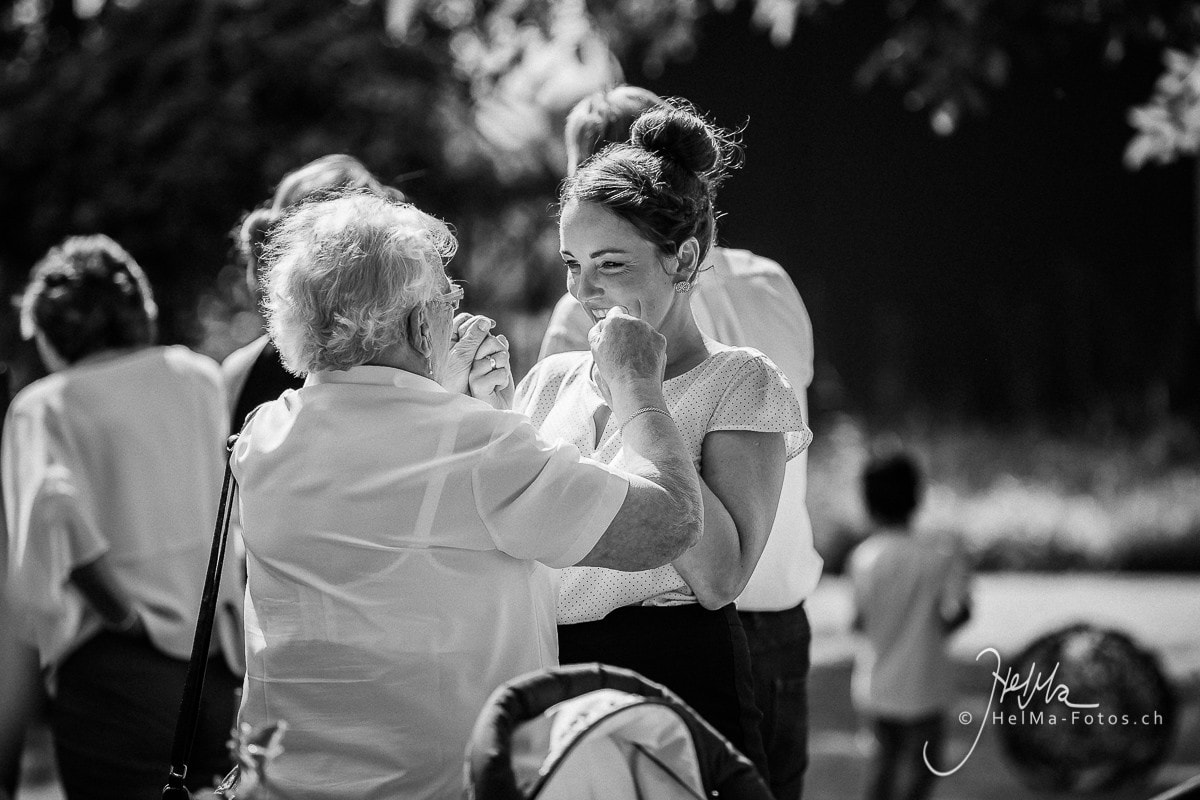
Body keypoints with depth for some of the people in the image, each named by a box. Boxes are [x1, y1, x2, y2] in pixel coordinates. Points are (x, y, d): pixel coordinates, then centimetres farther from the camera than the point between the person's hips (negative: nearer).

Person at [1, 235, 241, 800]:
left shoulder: (45, 406, -3)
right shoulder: (201, 379, 10)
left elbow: (53, 505, -21)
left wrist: (122, 613, -12)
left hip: (118, 675, -4)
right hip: (223, 670, 4)